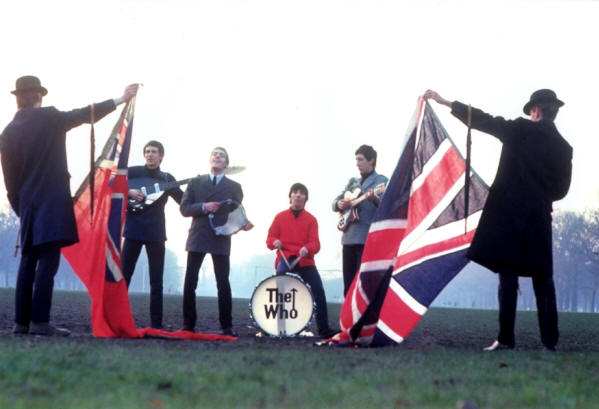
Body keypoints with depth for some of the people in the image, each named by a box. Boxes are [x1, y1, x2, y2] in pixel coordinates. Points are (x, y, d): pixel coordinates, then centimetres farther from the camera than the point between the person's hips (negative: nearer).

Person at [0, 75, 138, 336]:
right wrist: (121, 99, 16)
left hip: (27, 204, 5)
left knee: (28, 263, 9)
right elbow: (87, 114, 5)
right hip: (52, 202, -5)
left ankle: (21, 321, 8)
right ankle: (40, 321, -14)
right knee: (48, 263, -8)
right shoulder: (49, 117, -5)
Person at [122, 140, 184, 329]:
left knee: (156, 282, 1)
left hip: (156, 232, 2)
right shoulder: (133, 172, 4)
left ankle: (156, 324, 4)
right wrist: (129, 192, -14)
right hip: (133, 229, -2)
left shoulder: (167, 179, 11)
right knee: (124, 276, -3)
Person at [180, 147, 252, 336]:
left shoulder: (234, 187, 10)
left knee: (223, 283, -2)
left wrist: (243, 224, -13)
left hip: (221, 239, -1)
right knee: (190, 282, -1)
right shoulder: (195, 182, 11)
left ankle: (227, 326, 3)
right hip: (198, 237, 1)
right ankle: (188, 324, 6)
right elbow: (184, 208, 4)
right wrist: (204, 207, -12)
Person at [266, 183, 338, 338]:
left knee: (319, 291, -12)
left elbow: (315, 243, 1)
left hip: (305, 260, 1)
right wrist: (275, 242, -12)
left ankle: (324, 329, -4)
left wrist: (307, 248, -22)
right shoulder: (280, 217, 12)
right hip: (285, 257, -1)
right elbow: (270, 239, 12)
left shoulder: (311, 219, 10)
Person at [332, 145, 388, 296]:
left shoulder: (381, 181, 2)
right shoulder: (353, 182, 21)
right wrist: (339, 204, -1)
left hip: (368, 237, -7)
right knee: (349, 285, 7)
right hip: (349, 237, 7)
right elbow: (335, 202, 23)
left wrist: (375, 199, -33)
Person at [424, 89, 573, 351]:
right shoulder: (563, 147, 9)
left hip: (509, 213, -4)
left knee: (508, 275, -5)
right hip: (540, 217, 4)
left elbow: (482, 121, -2)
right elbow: (561, 190, 11)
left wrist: (445, 102, 4)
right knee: (542, 278, 8)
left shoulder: (521, 130, -2)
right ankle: (550, 340, 5)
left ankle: (506, 339, -8)